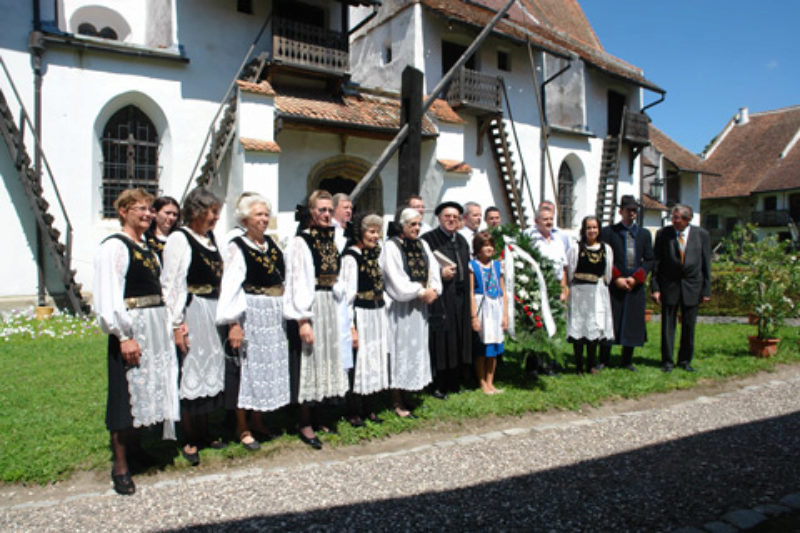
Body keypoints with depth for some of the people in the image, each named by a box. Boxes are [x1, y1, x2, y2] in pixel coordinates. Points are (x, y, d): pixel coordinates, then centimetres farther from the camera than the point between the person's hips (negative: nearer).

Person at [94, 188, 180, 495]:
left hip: (156, 325, 8)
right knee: (127, 394, -1)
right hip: (130, 328, -8)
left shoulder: (147, 248, 15)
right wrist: (124, 336, -20)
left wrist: (167, 326, 8)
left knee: (148, 389, 15)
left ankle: (133, 446, 31)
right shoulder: (114, 246, -9)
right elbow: (109, 296, -16)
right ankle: (120, 466, 12)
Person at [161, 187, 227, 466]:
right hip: (192, 314, -8)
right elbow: (172, 283, -14)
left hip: (212, 314, 8)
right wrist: (177, 322, -18)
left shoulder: (210, 238, 13)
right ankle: (188, 440, 13)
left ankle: (203, 432, 28)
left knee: (209, 369, 14)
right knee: (190, 372, 0)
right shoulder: (179, 238, -10)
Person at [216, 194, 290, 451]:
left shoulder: (272, 244, 11)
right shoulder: (237, 247, -9)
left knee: (269, 365, 13)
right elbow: (230, 287, -14)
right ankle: (242, 427, 14)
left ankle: (258, 420, 28)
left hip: (274, 315, 7)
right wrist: (233, 322, -20)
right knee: (247, 367, 0)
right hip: (250, 315, -7)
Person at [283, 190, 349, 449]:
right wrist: (303, 320, -19)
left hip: (330, 305, 7)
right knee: (308, 362, -1)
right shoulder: (301, 241, -11)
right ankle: (305, 425, 11)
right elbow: (298, 283, -15)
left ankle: (315, 415, 27)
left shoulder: (331, 240, 10)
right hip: (309, 308, -7)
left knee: (326, 359, 13)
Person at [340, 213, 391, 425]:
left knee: (373, 359, 13)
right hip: (360, 315, -8)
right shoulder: (351, 256, -13)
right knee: (357, 360, 0)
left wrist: (383, 316, 12)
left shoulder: (374, 255, 12)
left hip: (377, 315, 8)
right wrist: (351, 327, -18)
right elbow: (348, 294, -16)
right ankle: (351, 412, 14)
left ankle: (368, 408, 26)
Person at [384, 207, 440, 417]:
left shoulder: (422, 245, 11)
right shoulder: (391, 246, -9)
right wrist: (421, 292, -13)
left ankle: (403, 397, 23)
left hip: (420, 305, 7)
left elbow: (433, 269, 8)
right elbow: (396, 279, -15)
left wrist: (433, 290, -10)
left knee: (417, 348, 10)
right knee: (400, 350, -2)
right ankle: (397, 403, 8)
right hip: (400, 307, -7)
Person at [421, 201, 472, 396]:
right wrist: (441, 274, -20)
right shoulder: (428, 239, -7)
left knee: (459, 340, 11)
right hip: (440, 299, -7)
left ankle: (454, 382, 23)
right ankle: (437, 386, 7)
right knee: (441, 341, -4)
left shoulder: (462, 241, 15)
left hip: (460, 300, 7)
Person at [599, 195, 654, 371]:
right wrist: (616, 278, -12)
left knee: (632, 323, 6)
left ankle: (627, 361, 18)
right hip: (614, 286, -3)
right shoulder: (608, 232, 2)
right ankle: (604, 360, 11)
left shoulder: (644, 234, 12)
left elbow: (649, 260, 7)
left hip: (636, 286, 3)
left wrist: (636, 278, -7)